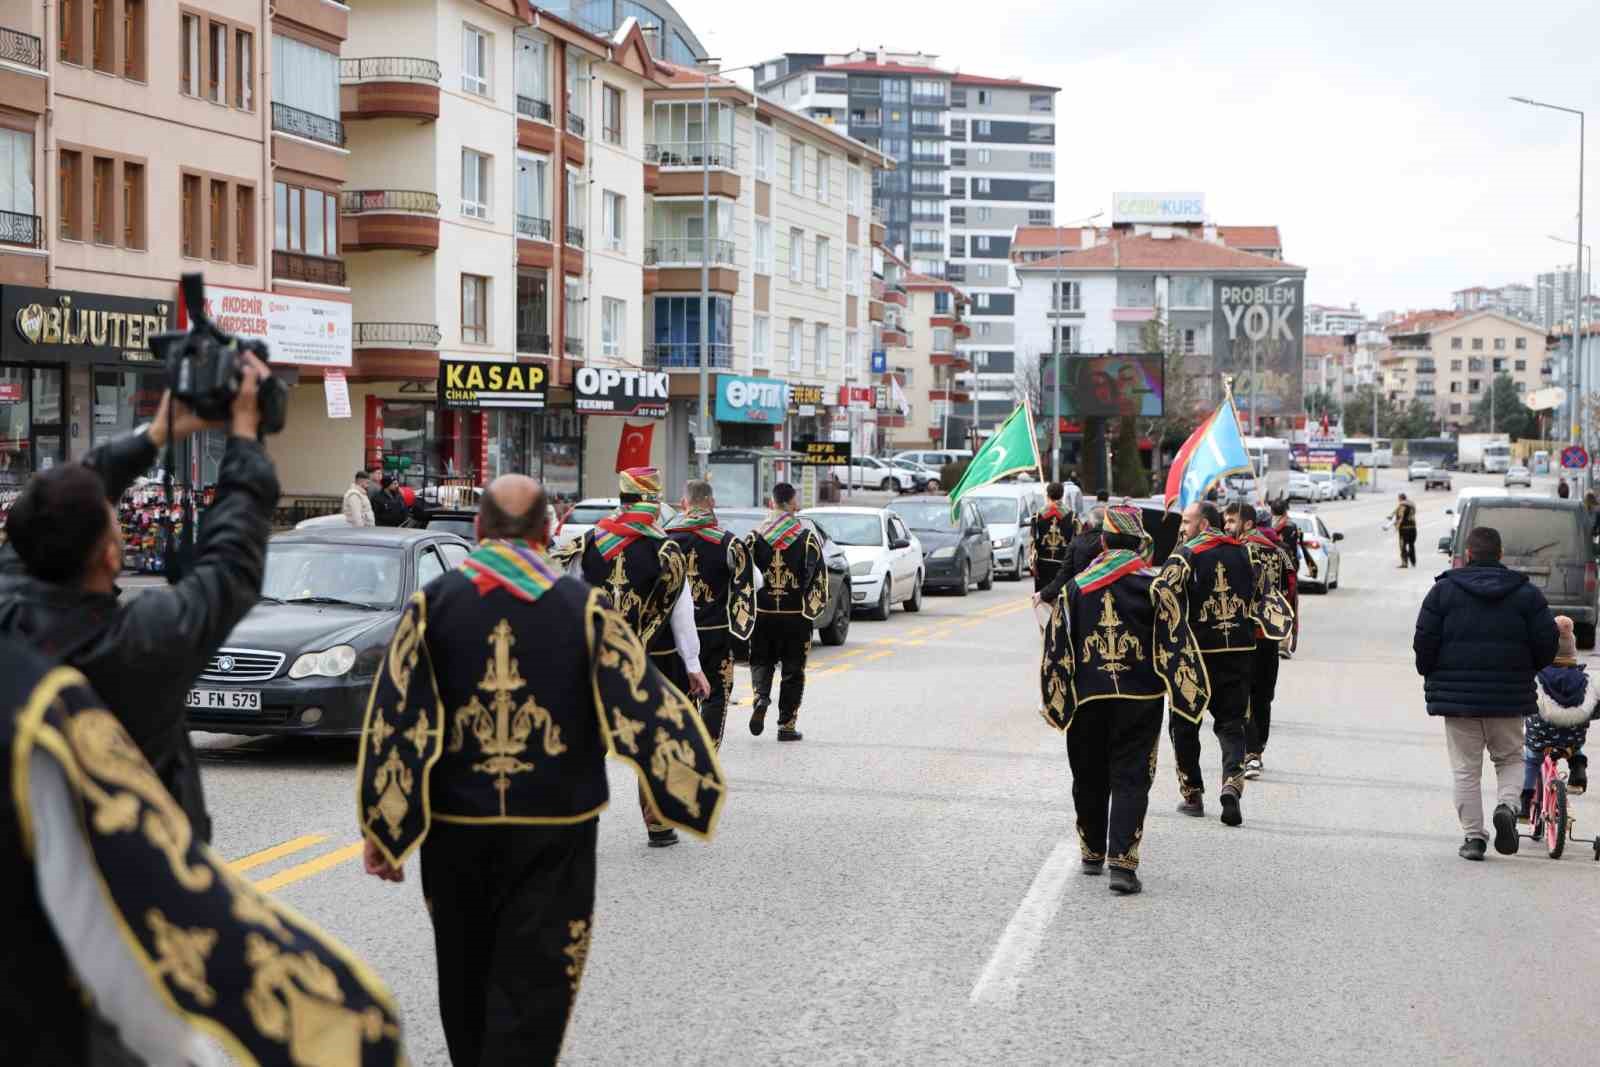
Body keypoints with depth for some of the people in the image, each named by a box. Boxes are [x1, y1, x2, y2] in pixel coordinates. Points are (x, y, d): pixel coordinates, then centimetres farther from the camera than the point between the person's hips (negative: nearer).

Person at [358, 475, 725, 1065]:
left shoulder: (433, 602, -2)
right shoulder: (583, 606, -5)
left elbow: (392, 719, -5)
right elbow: (645, 704, -5)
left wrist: (380, 827, -2)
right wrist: (703, 784, 6)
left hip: (456, 827, 2)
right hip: (555, 830, -2)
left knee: (467, 982, 19)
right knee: (533, 984, 1)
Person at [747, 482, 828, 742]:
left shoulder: (755, 536, 0)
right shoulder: (808, 536, -4)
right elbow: (817, 575, -5)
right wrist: (813, 607, 5)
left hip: (762, 612, 1)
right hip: (796, 613, -1)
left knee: (761, 661, 16)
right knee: (793, 669, 7)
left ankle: (761, 698, -11)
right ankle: (786, 724, 7)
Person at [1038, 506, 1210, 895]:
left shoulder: (1076, 587, 2)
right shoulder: (1155, 586, -5)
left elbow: (1057, 648, 4)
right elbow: (1175, 643, -7)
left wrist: (1054, 700, 11)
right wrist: (1191, 693, 0)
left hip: (1087, 698, 2)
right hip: (1139, 698, -2)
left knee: (1090, 778, 16)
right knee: (1130, 779, 0)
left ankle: (1092, 853, 29)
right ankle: (1122, 862, -11)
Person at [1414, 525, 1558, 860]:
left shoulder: (1444, 590, -1)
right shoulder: (1526, 592, 2)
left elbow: (1424, 641, -4)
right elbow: (1547, 643, -1)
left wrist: (1431, 675, 13)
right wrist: (1526, 672, 17)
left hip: (1458, 694, -1)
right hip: (1509, 695, 1)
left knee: (1466, 768, 6)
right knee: (1510, 759, 18)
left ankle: (1473, 836, 3)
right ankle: (1507, 805, -9)